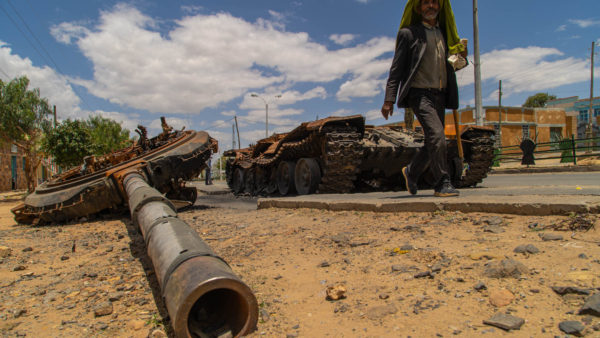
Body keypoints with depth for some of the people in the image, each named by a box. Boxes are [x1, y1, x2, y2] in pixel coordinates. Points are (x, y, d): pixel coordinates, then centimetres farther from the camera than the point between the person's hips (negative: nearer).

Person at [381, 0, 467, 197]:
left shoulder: (444, 33, 19)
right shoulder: (408, 33, 1)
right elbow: (396, 68, -3)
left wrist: (460, 57, 3)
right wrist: (389, 99, -11)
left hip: (439, 96, 7)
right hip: (419, 94, -6)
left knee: (433, 143, 8)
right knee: (437, 136, -20)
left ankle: (411, 171, 29)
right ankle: (442, 184, -10)